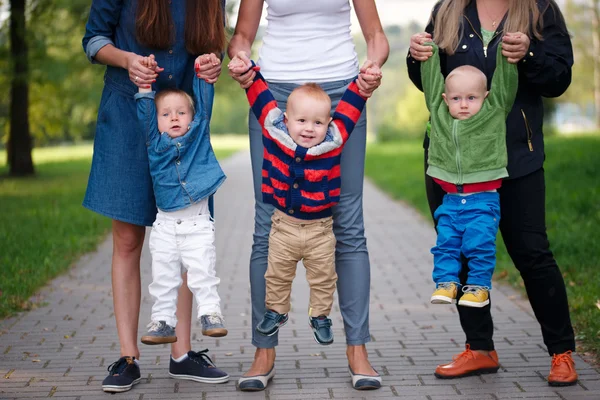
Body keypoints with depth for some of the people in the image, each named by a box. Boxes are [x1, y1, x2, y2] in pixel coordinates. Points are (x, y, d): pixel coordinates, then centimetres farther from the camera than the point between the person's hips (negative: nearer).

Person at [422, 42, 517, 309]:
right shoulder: (439, 112, 7)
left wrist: (508, 54, -15)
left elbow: (506, 83, -6)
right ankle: (446, 282, 11)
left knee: (480, 244, -6)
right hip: (451, 198, 3)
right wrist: (427, 51, 7)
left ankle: (479, 285, 5)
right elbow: (430, 81, 10)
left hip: (483, 198, -3)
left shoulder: (495, 112, 2)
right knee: (445, 243, 3)